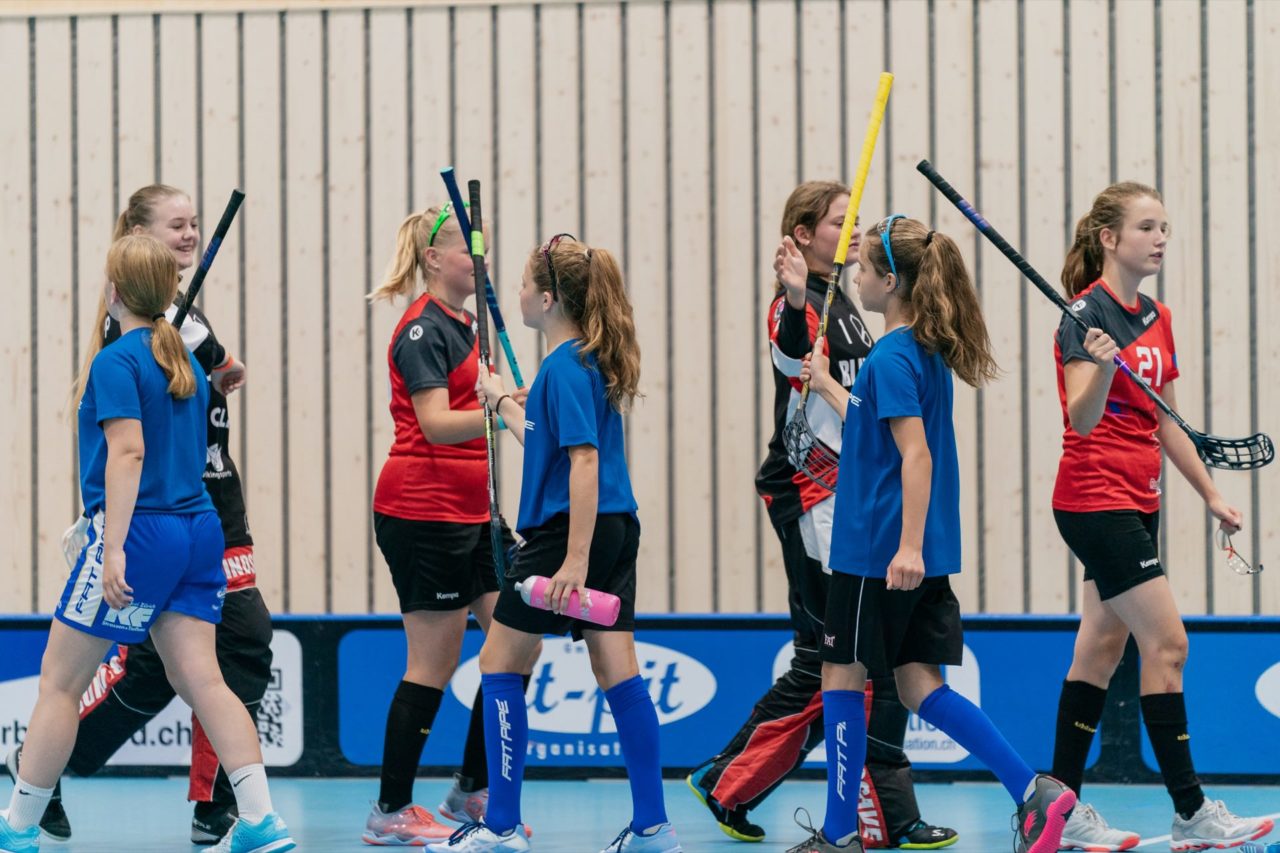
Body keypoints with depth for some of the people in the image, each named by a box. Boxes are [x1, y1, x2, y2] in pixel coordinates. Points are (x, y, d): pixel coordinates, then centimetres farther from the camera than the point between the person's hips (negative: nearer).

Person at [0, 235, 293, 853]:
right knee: (199, 677, 2)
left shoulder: (117, 360, -10)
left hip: (138, 530, -8)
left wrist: (114, 548, -23)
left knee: (59, 682, 2)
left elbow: (128, 450, -20)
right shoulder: (187, 362, 13)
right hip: (198, 528, 8)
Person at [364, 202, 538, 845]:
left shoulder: (467, 326, 16)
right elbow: (435, 425, -23)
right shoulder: (423, 328, -12)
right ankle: (391, 812, 0)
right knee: (433, 665, -7)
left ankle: (471, 792, 13)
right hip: (422, 513, -9)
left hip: (470, 514, 9)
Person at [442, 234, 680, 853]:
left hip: (569, 529, -9)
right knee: (617, 671, 7)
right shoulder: (592, 360, 14)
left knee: (499, 661, 2)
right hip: (615, 529, 9)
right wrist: (502, 402, 38)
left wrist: (575, 558, -25)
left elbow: (584, 460, -22)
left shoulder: (565, 367, -16)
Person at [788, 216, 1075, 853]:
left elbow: (915, 454, -22)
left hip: (876, 552, -9)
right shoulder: (929, 350, 13)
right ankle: (1034, 793, -3)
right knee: (921, 687, 8)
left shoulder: (892, 357, -15)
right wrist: (827, 387, 37)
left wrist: (909, 546, -27)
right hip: (918, 556, 9)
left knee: (842, 677, 4)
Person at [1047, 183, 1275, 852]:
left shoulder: (1157, 319, 12)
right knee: (1166, 644, -10)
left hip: (1136, 504, 9)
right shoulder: (1089, 312, -13)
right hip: (1097, 501, -9)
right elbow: (1082, 420, -23)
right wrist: (1101, 366, -42)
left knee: (1101, 648, 9)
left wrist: (1211, 495, 19)